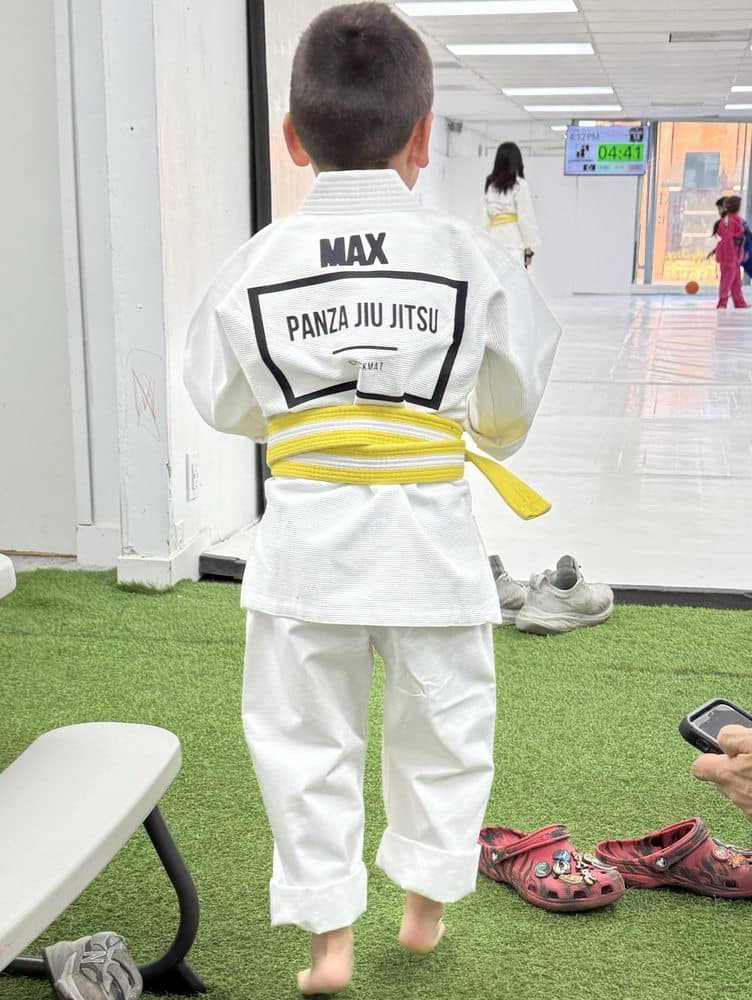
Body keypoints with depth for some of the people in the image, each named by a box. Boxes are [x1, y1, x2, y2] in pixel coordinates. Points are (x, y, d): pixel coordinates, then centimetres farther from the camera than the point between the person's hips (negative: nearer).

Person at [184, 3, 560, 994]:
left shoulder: (256, 262, -6)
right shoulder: (470, 256, -8)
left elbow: (224, 402, 5)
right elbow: (515, 401, 5)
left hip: (308, 533, 0)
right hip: (427, 533, 0)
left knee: (307, 739, 15)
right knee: (442, 729, 20)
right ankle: (425, 901, 37)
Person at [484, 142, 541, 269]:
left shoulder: (490, 186, 12)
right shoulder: (520, 185, -2)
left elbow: (487, 219, 11)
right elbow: (526, 218, -5)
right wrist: (529, 247, -2)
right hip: (515, 248, -4)